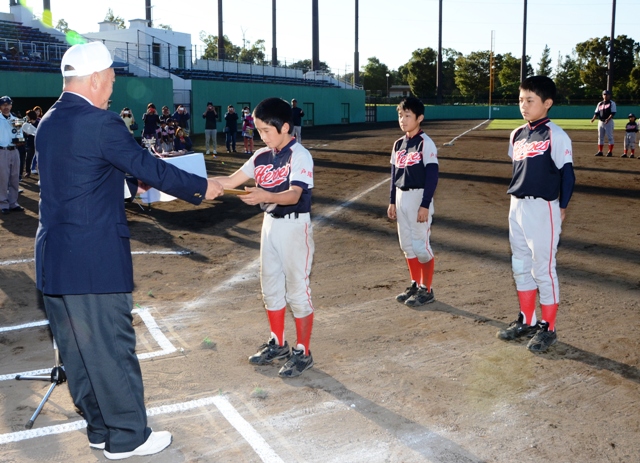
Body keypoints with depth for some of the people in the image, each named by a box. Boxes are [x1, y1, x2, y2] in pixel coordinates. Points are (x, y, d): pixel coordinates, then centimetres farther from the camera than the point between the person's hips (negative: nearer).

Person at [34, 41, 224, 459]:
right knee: (112, 349, 4)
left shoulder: (49, 123, 11)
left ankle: (100, 427, 31)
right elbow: (150, 168, -11)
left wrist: (134, 181, 27)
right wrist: (203, 186, 1)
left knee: (77, 348, 16)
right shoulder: (101, 123, -16)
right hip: (95, 258, -9)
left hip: (54, 256, 9)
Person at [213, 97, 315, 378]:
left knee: (297, 289, 0)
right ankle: (277, 344, 30)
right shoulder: (261, 156, 5)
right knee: (270, 286, 15)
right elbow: (231, 181, 3)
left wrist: (266, 196, -46)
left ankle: (302, 353, 12)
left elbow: (294, 195, -28)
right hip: (270, 223, 8)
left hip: (294, 226, -8)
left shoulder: (300, 156, -16)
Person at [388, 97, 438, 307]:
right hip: (401, 198, 8)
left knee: (421, 245, -3)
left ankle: (427, 290, 9)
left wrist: (425, 205, -18)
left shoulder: (426, 143, -12)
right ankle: (415, 285, 25)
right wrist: (392, 201, 13)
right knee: (407, 244, 13)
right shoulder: (398, 144, 10)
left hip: (419, 197, -7)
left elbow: (432, 176, -15)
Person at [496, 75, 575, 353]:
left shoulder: (556, 136, -11)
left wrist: (561, 209, -10)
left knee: (543, 270, 1)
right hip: (516, 208, 8)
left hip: (543, 209, -8)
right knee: (520, 268, 15)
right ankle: (527, 322, 30)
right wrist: (516, 203, 14)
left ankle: (548, 329, 13)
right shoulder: (517, 135, 9)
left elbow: (567, 175, -10)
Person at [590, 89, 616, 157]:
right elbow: (596, 113, 11)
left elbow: (613, 113, -12)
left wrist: (608, 119, -28)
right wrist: (593, 118, -9)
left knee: (610, 137, -5)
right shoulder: (600, 104, 14)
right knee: (600, 137, 7)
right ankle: (600, 151, 12)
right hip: (600, 121, 6)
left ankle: (610, 152, -1)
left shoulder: (612, 103, -2)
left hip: (609, 122, -5)